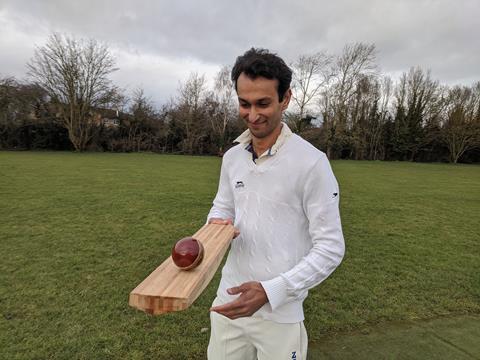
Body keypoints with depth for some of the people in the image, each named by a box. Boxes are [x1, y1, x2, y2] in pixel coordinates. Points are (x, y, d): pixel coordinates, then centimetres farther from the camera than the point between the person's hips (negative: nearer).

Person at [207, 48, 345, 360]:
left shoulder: (312, 162, -18)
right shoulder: (232, 157, 1)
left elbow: (330, 248, -15)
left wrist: (272, 291, -23)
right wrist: (217, 224, -8)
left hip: (279, 313, -5)